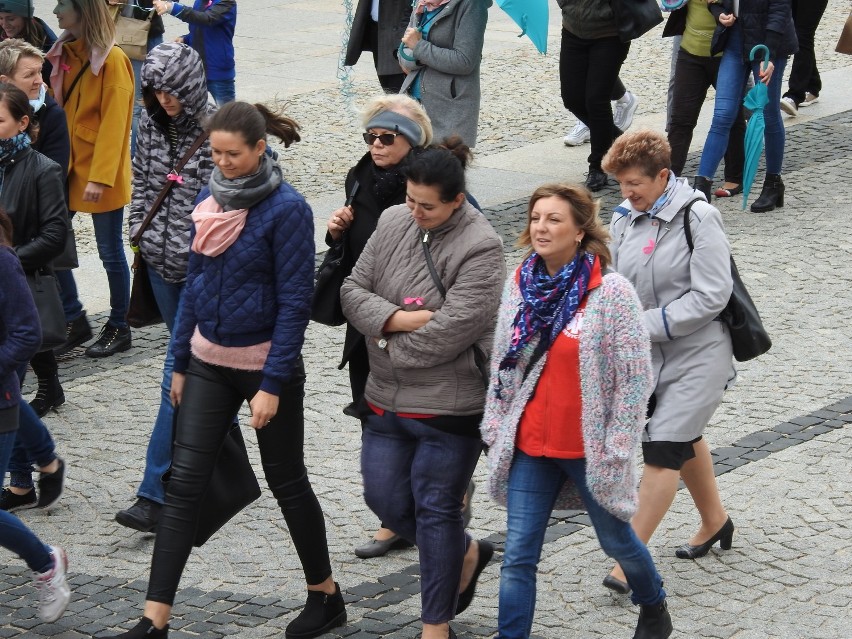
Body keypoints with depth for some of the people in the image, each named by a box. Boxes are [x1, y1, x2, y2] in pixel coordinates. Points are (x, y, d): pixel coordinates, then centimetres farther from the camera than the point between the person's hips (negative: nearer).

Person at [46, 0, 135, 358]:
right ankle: (75, 321, 20)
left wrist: (100, 177, -21)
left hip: (99, 171, -7)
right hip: (66, 167, 7)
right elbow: (56, 110, 10)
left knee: (110, 251, 5)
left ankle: (119, 330, 19)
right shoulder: (64, 54, 6)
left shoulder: (112, 60, -15)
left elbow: (114, 124, -17)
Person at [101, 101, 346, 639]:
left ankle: (326, 594, 28)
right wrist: (181, 362, 12)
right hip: (209, 360, 5)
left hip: (266, 361, -5)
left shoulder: (287, 208, -15)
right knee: (185, 483, -1)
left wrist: (272, 384, -19)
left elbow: (295, 302, -16)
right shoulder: (212, 199, 3)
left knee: (286, 480, 9)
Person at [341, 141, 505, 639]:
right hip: (387, 400, 7)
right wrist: (401, 318, -17)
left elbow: (448, 332, -23)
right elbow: (354, 290, 1)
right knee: (384, 496, 10)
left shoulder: (480, 247, -17)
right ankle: (467, 554, 35)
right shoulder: (393, 223, 2)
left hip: (449, 407, -7)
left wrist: (387, 340, -10)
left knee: (436, 509, 2)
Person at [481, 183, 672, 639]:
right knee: (517, 558, 0)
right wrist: (494, 426, 10)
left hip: (589, 448, -3)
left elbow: (635, 378, -12)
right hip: (530, 447, 3)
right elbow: (500, 364, 12)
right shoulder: (519, 286, 1)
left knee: (616, 540, 18)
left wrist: (616, 447, -13)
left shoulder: (612, 292, -14)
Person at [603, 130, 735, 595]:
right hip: (648, 353, 7)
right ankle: (714, 522, 43)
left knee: (663, 448, -11)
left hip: (697, 352, -7)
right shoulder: (624, 219, 1)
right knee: (684, 439, 22)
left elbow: (710, 297, -21)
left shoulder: (697, 218, -19)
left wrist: (645, 324, -21)